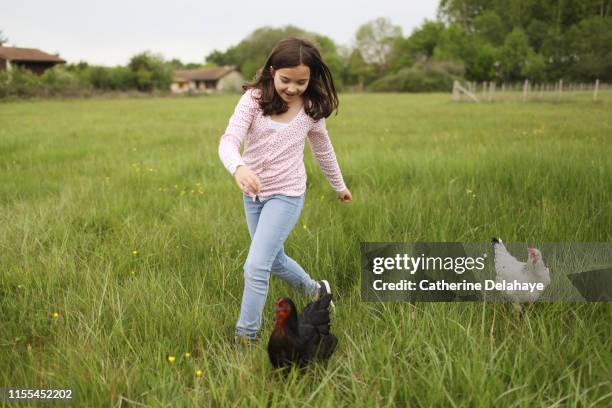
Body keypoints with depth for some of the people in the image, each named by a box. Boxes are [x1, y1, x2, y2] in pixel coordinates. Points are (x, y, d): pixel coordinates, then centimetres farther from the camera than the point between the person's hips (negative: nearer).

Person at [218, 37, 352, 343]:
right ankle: (317, 291, 47)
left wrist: (339, 186, 22)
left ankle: (245, 338, 4)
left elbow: (323, 149, 10)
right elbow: (229, 140, -25)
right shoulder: (254, 99, -13)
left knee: (256, 266, -12)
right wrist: (238, 167, -48)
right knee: (275, 261, 19)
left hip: (286, 194, -3)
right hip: (252, 193, 3)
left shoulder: (311, 109, -7)